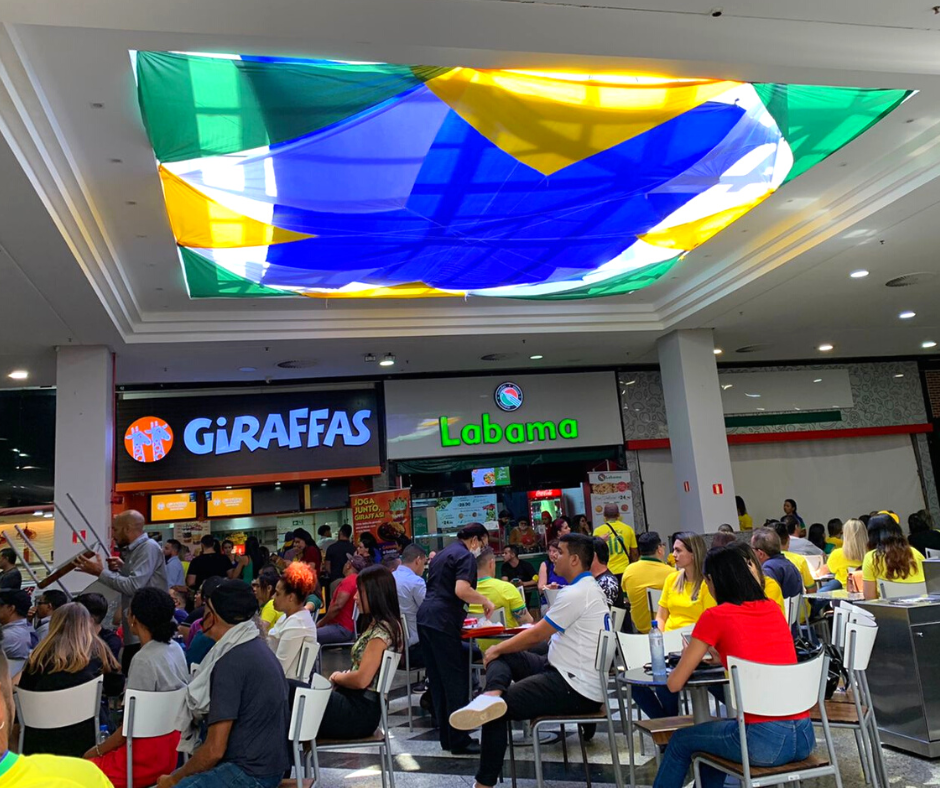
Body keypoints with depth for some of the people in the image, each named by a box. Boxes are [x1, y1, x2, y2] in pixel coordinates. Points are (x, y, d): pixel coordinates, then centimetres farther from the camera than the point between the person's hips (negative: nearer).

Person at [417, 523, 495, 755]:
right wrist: (485, 601, -6)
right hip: (442, 621, -9)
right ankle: (459, 740, 1)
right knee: (456, 680, -2)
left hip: (425, 617, 9)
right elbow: (461, 590, -21)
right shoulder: (466, 556, -6)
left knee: (437, 680, 12)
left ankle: (446, 737, 18)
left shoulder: (443, 553, 22)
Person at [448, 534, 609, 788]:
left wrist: (497, 649, 1)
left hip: (577, 690, -10)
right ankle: (493, 695, -25)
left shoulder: (576, 594, -18)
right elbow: (544, 634, 14)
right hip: (565, 671, 10)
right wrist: (500, 649, 8)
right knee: (503, 656, 6)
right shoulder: (588, 588, 13)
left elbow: (537, 635, -13)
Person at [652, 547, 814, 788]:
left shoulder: (715, 616, -7)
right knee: (715, 732, 32)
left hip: (764, 742, -6)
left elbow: (675, 684, -1)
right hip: (804, 737, 6)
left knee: (681, 740, 21)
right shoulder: (772, 608, 9)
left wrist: (690, 657, 18)